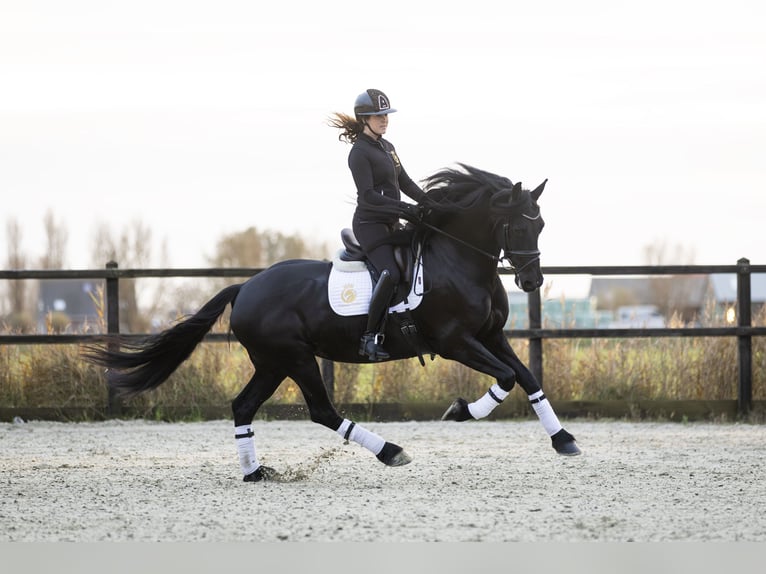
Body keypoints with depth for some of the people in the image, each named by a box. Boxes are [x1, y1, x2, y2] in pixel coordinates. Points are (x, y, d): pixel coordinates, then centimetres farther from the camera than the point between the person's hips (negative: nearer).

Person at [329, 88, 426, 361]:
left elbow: (406, 184, 18)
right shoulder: (359, 153, -13)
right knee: (391, 274, -26)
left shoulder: (387, 147, 15)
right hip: (370, 224, -10)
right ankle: (371, 337, -24)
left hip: (391, 225, 10)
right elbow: (369, 195, -22)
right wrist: (405, 209, -26)